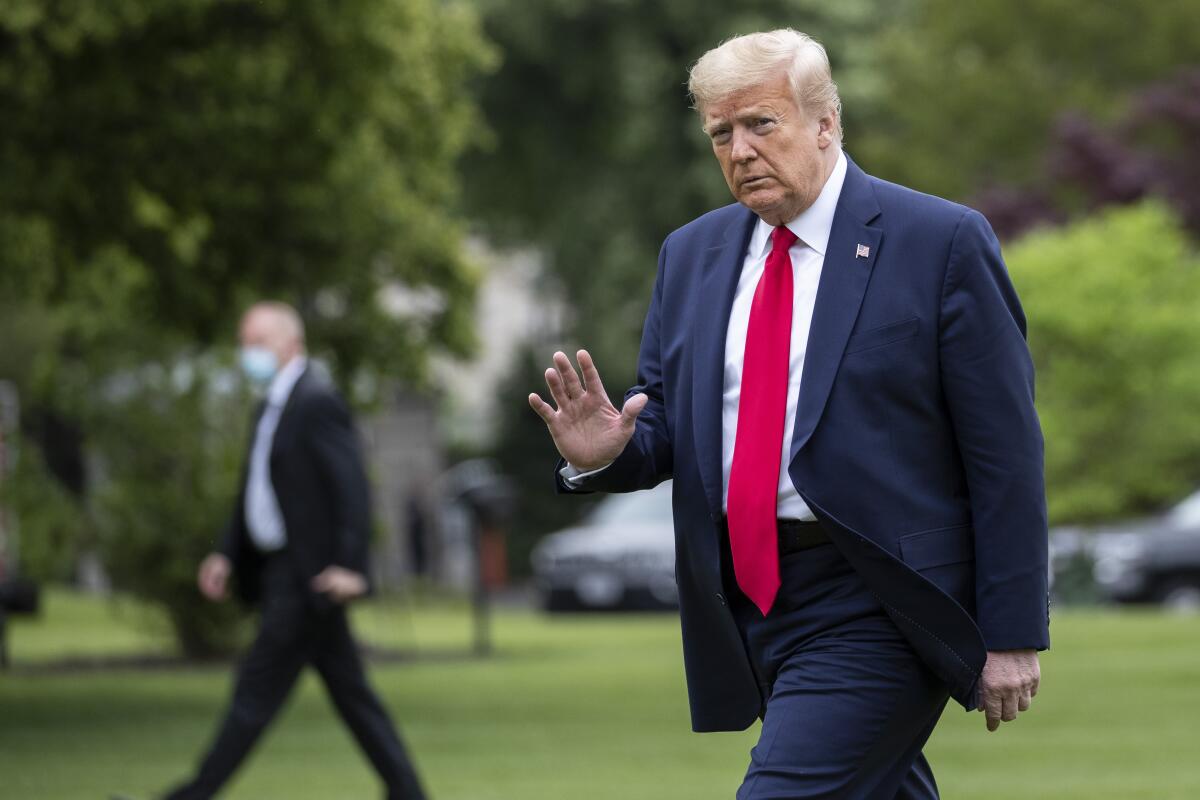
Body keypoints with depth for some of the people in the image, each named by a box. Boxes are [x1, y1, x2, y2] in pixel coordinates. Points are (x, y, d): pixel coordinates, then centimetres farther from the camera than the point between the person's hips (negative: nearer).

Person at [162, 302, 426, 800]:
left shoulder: (317, 403, -13)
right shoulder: (272, 406, 17)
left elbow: (352, 488, -19)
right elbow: (256, 493, 22)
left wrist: (347, 566, -25)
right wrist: (227, 555, 12)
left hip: (312, 575, -10)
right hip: (282, 573, 10)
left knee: (257, 690, -7)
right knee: (349, 693, 10)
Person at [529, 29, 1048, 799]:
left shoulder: (942, 243, -7)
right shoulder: (693, 253, 11)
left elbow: (1005, 453, -8)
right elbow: (667, 423, 15)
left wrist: (1012, 635, -11)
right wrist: (605, 455, -10)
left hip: (872, 612, -6)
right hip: (746, 602, 6)